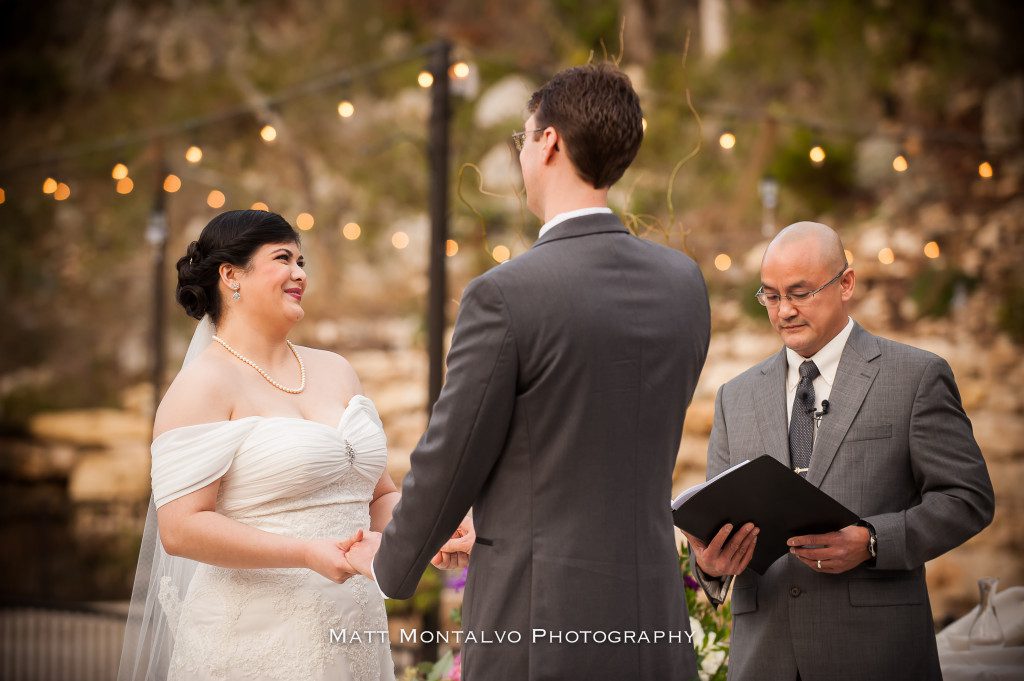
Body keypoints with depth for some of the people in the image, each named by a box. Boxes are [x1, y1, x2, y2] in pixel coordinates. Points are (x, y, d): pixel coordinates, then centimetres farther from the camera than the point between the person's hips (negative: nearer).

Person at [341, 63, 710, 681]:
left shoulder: (504, 295, -13)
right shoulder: (684, 284, 5)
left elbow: (450, 461, -6)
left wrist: (391, 560, 14)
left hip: (540, 627, -5)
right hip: (656, 628, 6)